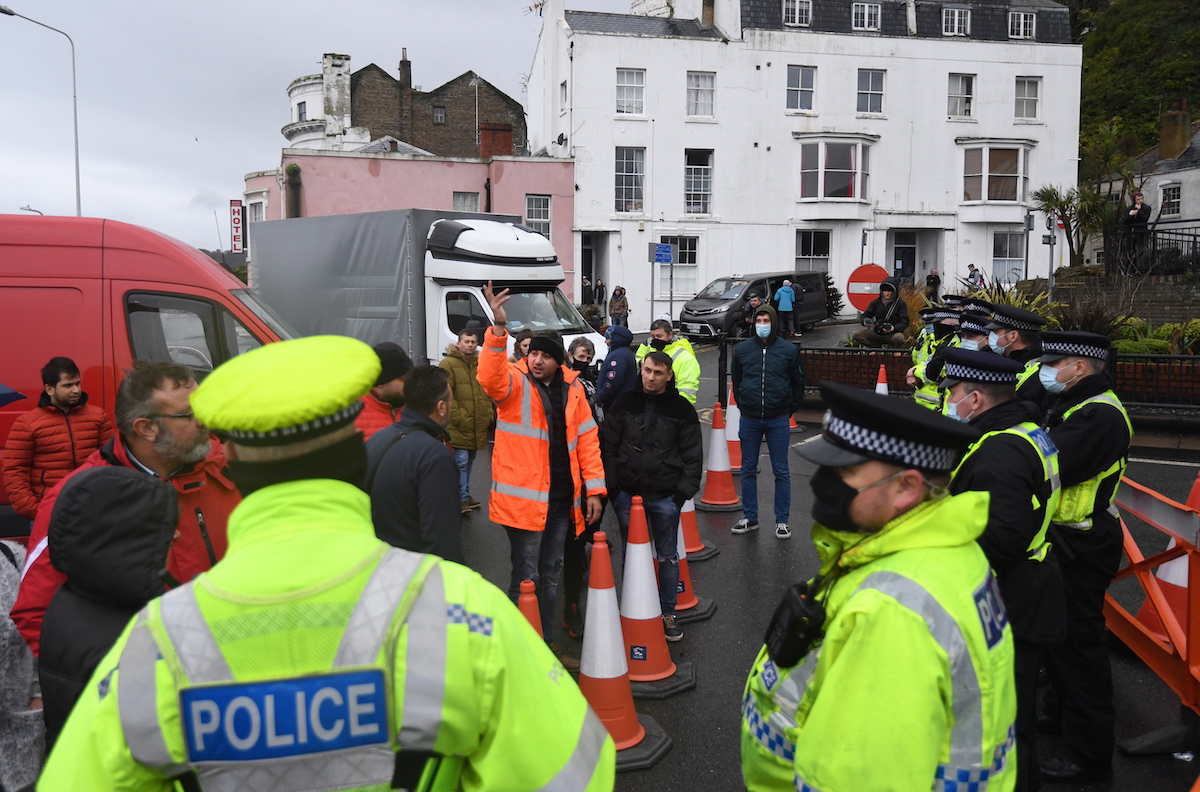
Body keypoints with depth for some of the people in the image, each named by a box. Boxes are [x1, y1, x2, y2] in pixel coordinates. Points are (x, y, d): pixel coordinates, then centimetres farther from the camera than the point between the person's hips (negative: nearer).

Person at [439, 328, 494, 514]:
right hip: (459, 427, -7)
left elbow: (487, 392, 21)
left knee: (469, 463, 17)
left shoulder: (480, 364, 15)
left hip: (477, 427, 7)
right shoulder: (448, 364, -9)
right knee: (461, 463, -6)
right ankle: (462, 499, 2)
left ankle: (466, 495, 28)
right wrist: (458, 417, -18)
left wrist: (489, 413, 9)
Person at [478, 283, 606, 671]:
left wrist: (593, 488, 2)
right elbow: (490, 378, -32)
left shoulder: (572, 387, 6)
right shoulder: (515, 382, -7)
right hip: (524, 497, -5)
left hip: (562, 498, 5)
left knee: (550, 574, 17)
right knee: (526, 577, 1)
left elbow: (587, 439, 8)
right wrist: (499, 329, -44)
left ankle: (546, 646, 32)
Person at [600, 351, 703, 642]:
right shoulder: (624, 403, 2)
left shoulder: (681, 408, -2)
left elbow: (693, 454, -1)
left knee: (668, 556, 10)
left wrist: (684, 491, -8)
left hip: (665, 497, -1)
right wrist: (612, 486, -3)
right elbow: (608, 446, 3)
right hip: (627, 494, 2)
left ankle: (667, 612, 24)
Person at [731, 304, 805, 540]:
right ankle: (750, 518, 20)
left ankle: (782, 521, 14)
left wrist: (788, 410, 5)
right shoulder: (742, 350, 2)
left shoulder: (789, 350, -2)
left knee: (781, 471, 4)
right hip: (749, 420, 2)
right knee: (748, 470, 9)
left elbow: (798, 383, 7)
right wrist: (744, 406, 10)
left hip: (778, 420, -2)